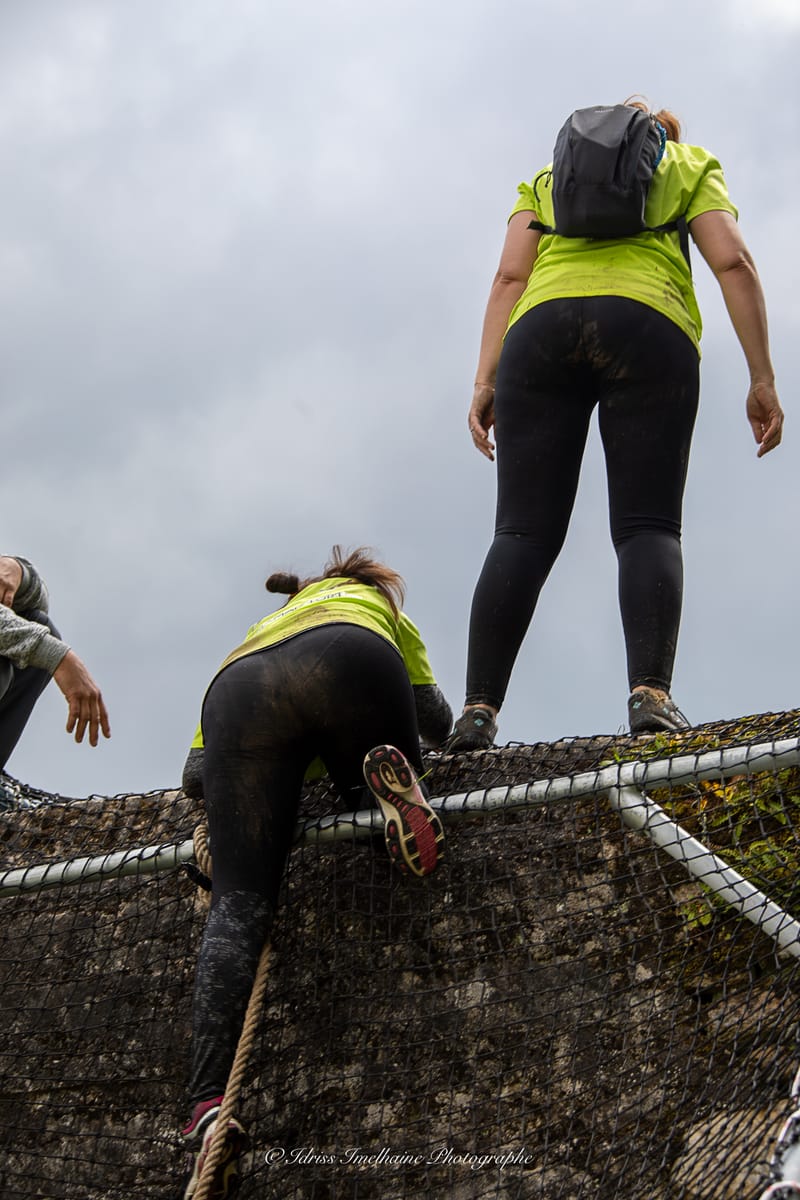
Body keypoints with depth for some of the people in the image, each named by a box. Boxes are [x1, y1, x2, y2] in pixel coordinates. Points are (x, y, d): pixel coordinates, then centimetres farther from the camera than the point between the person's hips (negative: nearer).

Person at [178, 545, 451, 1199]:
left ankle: (210, 1107, -25)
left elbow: (194, 773, 35)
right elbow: (436, 721, 36)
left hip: (237, 689, 2)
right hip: (348, 666, -2)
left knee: (239, 904, -5)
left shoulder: (256, 629, 46)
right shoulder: (375, 606, 42)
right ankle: (392, 783, -14)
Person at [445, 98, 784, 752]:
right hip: (649, 329, -2)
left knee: (524, 531, -6)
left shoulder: (547, 179, 32)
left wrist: (486, 382, 8)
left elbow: (510, 276, 14)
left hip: (542, 329, 2)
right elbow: (734, 262, 10)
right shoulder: (690, 165, 28)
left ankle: (479, 707, -19)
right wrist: (762, 377, 6)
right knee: (648, 524, -7)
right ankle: (652, 692, -28)